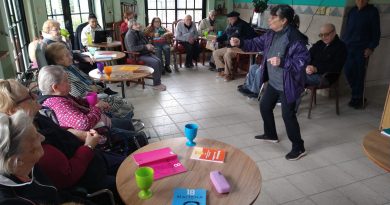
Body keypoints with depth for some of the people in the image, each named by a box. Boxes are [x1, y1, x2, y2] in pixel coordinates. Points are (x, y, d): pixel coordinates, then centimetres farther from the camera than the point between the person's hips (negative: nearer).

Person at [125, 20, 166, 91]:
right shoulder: (129, 35, -12)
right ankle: (156, 85, -18)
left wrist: (150, 46, 6)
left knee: (159, 61, -15)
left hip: (146, 53, 8)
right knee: (155, 63, -26)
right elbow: (132, 48, -24)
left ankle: (158, 82, -7)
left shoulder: (140, 32, 16)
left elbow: (146, 42, 30)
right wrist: (145, 47, -23)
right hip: (137, 56, -8)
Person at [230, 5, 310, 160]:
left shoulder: (294, 38, -24)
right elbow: (257, 43, 11)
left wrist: (282, 62, -33)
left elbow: (304, 60, -26)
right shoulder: (271, 34, 3)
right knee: (264, 106, 18)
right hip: (273, 82, 9)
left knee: (288, 115, -4)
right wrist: (240, 43, -3)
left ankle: (299, 148, 15)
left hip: (287, 85, -9)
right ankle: (271, 135, 41)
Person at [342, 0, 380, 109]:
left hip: (362, 48, -4)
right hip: (348, 47, 4)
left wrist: (371, 47, -10)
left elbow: (376, 31, -2)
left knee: (359, 74, -4)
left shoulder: (372, 11, -1)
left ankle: (358, 98, 11)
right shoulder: (352, 11, 12)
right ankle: (358, 96, 21)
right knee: (348, 71, 3)